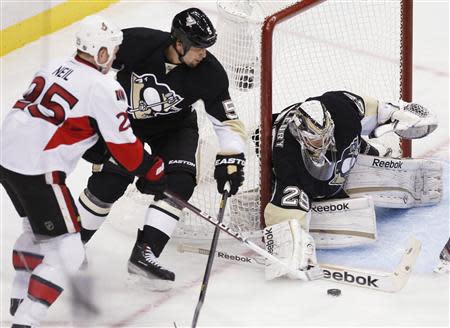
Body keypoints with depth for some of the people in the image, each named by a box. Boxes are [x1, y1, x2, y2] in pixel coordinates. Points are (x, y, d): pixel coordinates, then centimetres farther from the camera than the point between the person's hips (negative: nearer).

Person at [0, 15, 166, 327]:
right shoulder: (104, 88, -10)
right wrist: (152, 172, 10)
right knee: (67, 252, -3)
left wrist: (97, 151, 28)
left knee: (38, 227, 31)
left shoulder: (55, 67, 13)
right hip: (37, 170, -9)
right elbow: (123, 144, -5)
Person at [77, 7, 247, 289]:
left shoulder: (209, 73, -24)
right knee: (109, 181, -15)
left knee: (180, 182, -19)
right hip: (124, 117, -2)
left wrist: (231, 159, -23)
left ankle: (144, 253, -12)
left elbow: (227, 120, -15)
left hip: (174, 127, 2)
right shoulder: (136, 44, -29)